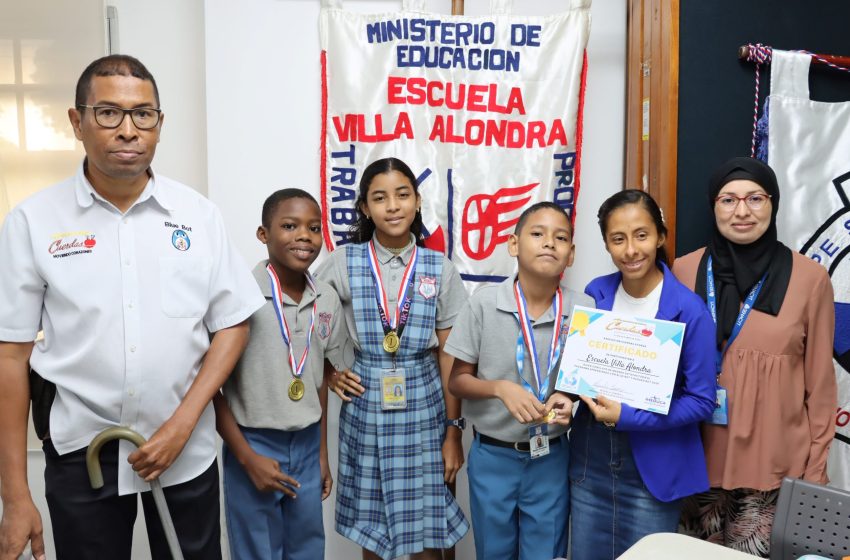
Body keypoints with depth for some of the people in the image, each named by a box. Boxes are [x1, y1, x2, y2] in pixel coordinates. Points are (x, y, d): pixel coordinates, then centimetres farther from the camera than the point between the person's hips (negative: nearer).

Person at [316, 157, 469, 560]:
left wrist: (454, 431, -1)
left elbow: (449, 358, 0)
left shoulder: (440, 270, 0)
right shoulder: (343, 263, -2)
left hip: (423, 407, 0)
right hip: (366, 406, 0)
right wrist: (328, 374, -5)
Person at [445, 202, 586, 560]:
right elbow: (457, 381, -6)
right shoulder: (484, 303, -12)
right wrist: (500, 387, -24)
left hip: (552, 458, 1)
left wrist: (571, 399, -18)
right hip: (492, 456, 0)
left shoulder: (583, 309, -9)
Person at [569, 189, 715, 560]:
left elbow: (701, 401, -12)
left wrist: (628, 416, -20)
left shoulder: (689, 310, -15)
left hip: (654, 471, -4)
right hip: (589, 465, 4)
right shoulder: (594, 294, -2)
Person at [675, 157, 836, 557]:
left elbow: (820, 384, 1)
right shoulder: (685, 271, -1)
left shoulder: (809, 279, -5)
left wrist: (816, 468, 3)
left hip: (776, 463, -1)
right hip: (700, 457, 2)